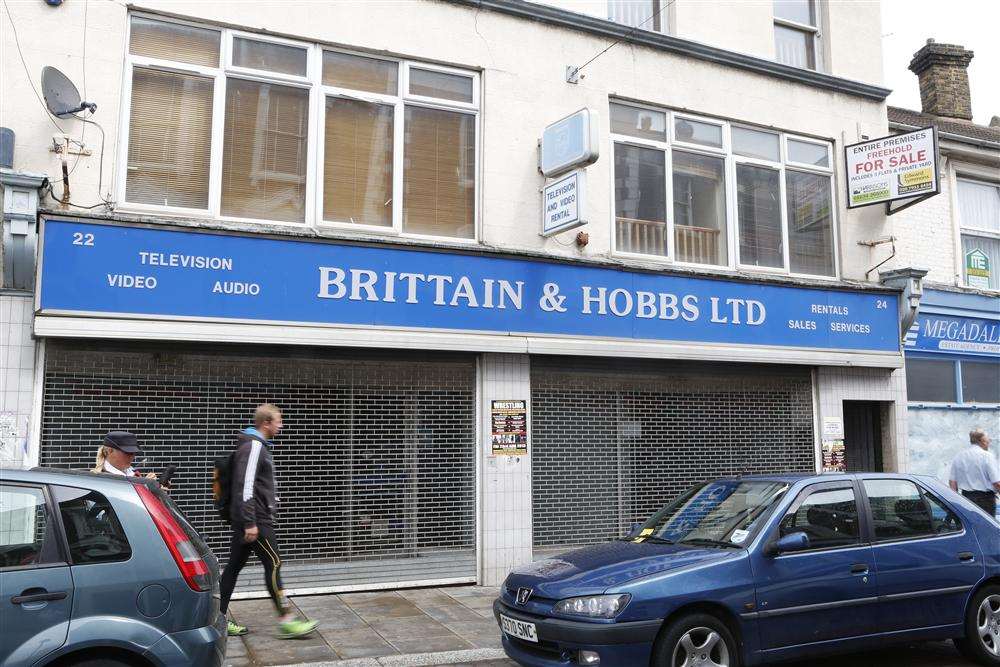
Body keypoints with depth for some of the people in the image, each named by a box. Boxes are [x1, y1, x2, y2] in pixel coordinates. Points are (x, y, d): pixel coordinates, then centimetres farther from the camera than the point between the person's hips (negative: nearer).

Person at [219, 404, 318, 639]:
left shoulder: (258, 445, 18)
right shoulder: (252, 446, -15)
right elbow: (245, 486, -22)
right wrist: (250, 523, -24)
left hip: (247, 520, 10)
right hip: (255, 519, -10)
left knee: (235, 565, 11)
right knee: (273, 563, -7)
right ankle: (286, 620, -3)